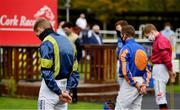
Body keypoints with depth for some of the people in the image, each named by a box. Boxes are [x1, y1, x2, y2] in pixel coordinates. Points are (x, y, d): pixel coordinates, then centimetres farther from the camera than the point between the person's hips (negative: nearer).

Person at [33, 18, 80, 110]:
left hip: (51, 87, -7)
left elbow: (47, 73, -19)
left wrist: (59, 93, -15)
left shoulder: (46, 43, -11)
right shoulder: (67, 41, 13)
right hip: (63, 86, 7)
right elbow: (74, 71, 10)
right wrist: (67, 90, 0)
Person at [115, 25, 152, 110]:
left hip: (130, 82, -7)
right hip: (141, 81, 7)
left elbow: (125, 71, -19)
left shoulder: (125, 49, -11)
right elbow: (147, 69, 10)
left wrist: (136, 85, -14)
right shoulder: (141, 48, 12)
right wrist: (145, 85, 3)